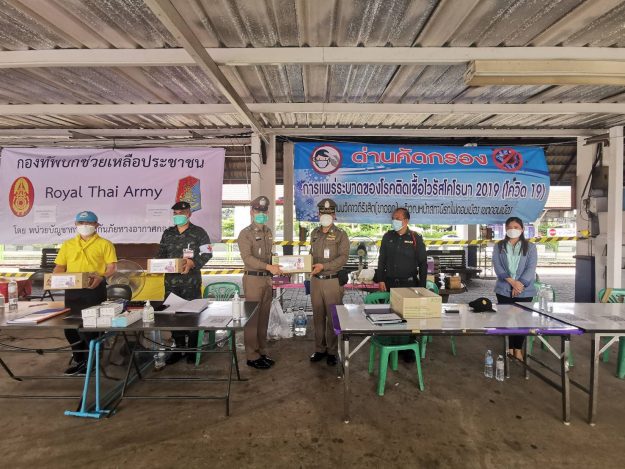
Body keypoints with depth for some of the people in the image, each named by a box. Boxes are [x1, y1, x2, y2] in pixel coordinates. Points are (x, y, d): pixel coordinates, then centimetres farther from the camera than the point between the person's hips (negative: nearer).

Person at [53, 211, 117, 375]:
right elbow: (60, 266, 16)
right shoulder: (67, 244, 16)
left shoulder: (104, 244, 3)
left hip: (94, 289, -5)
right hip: (72, 290, 5)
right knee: (70, 325, 10)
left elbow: (112, 267, -3)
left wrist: (101, 277, -21)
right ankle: (78, 360, 27)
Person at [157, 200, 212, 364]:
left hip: (191, 282, -4)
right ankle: (179, 348, 22)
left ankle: (192, 349, 14)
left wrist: (193, 263, -21)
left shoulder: (198, 232, 0)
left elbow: (207, 254, -6)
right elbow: (161, 254, 18)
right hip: (171, 281, 5)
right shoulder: (167, 233, 14)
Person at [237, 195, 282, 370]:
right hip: (253, 279, -7)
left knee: (264, 318, 12)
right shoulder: (245, 234, -7)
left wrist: (275, 269, 8)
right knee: (252, 318, -1)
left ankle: (262, 352, 23)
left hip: (267, 279, 7)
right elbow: (247, 258, -19)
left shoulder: (268, 232, 14)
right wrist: (268, 267, -28)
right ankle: (252, 356, 9)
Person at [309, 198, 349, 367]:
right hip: (316, 280, 5)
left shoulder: (340, 235, -4)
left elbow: (343, 257, -13)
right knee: (318, 316, 11)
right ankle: (320, 349, 24)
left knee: (333, 317, 2)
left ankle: (332, 351, 15)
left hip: (333, 281, -4)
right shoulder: (314, 233, 11)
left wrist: (324, 266, -23)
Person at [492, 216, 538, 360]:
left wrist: (520, 284, -16)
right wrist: (512, 282, -18)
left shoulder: (530, 247, 4)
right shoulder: (499, 247, 5)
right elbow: (497, 266, -6)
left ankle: (518, 349, 19)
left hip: (524, 291, 0)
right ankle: (509, 348, 17)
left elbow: (531, 268, -5)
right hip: (504, 290, 0)